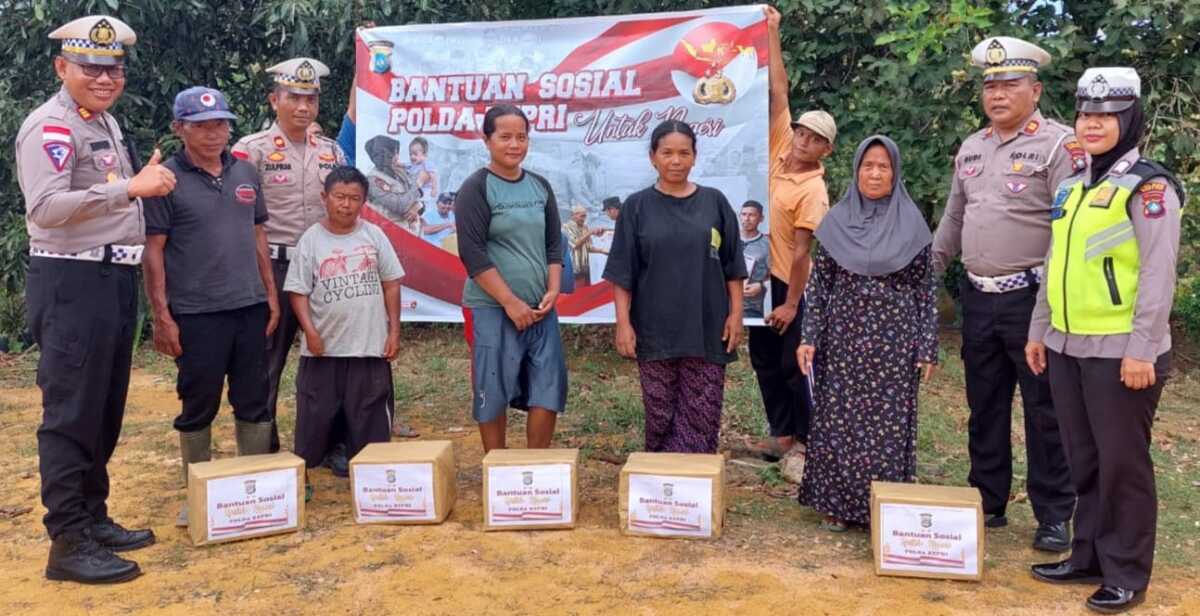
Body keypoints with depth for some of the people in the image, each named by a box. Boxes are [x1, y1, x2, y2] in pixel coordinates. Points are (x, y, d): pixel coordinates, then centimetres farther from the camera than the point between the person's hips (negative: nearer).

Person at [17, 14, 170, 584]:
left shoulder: (104, 121, 17)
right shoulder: (50, 126, -12)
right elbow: (46, 207, -24)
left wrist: (146, 178, 8)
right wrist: (130, 187, -28)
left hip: (113, 279, 9)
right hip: (72, 283, -9)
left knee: (105, 411, 15)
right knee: (71, 414, -4)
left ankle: (92, 518, 27)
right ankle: (69, 543, 3)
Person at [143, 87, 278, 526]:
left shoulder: (246, 173, 9)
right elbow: (153, 250, -6)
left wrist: (271, 294, 9)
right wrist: (161, 316, -10)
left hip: (250, 307, 4)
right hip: (196, 313, -4)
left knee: (254, 402, 10)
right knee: (198, 406, 7)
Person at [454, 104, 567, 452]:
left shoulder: (540, 186, 11)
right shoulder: (476, 189, -6)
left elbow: (554, 244, 13)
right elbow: (473, 253, -13)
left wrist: (553, 291, -2)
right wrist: (510, 302, -16)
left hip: (539, 308, 6)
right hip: (491, 309, -5)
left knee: (549, 389, 6)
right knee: (493, 393, 3)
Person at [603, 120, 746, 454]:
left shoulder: (714, 202, 4)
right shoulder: (637, 206, 2)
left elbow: (732, 266, 7)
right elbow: (622, 273, 1)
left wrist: (736, 313, 1)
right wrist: (623, 322, -5)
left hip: (706, 329, 1)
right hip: (655, 330, 0)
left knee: (702, 419, 2)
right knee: (660, 416, 7)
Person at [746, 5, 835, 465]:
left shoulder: (813, 191, -16)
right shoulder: (781, 149, 1)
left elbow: (801, 250, -18)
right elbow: (778, 92, 2)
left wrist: (791, 303, -18)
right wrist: (772, 33, 1)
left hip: (785, 283, -7)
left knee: (792, 364, 3)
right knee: (763, 361, 12)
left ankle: (805, 440, 16)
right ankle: (781, 433, 23)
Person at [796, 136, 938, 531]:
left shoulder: (911, 224, 2)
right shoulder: (836, 222, 5)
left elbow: (926, 289, 3)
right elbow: (818, 284, 5)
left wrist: (927, 346, -2)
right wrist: (809, 337, -1)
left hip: (894, 343, -1)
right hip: (844, 340, 1)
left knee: (889, 425, 1)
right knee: (838, 421, 4)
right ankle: (837, 505, 16)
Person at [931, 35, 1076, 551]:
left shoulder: (1058, 145, -8)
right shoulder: (970, 148, 12)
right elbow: (951, 223, 19)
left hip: (1032, 298, -6)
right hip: (978, 297, 6)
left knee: (1044, 411, 3)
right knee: (984, 406, 14)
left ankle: (1053, 516, 16)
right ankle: (988, 502, 27)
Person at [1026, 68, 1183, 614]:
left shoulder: (1148, 186, -9)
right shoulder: (1072, 186, 13)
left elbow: (1158, 275, -15)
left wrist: (1141, 348, -19)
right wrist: (1039, 329, 16)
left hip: (1119, 352, -7)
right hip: (1067, 347, 7)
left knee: (1123, 464, 3)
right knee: (1083, 461, 15)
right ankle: (1088, 558, 28)